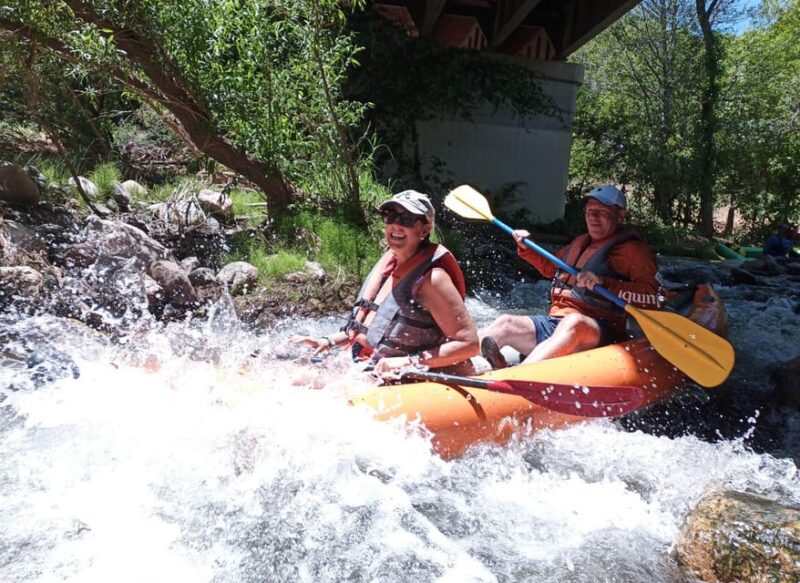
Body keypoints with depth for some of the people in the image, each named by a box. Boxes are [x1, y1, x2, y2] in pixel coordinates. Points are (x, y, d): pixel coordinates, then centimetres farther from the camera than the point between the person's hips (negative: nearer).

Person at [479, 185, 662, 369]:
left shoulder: (631, 249, 1)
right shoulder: (581, 242, 23)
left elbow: (652, 297, -13)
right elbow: (550, 267, 42)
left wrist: (603, 283, -24)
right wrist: (526, 248, 26)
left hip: (598, 332, -8)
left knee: (574, 323, -41)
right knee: (506, 323, -9)